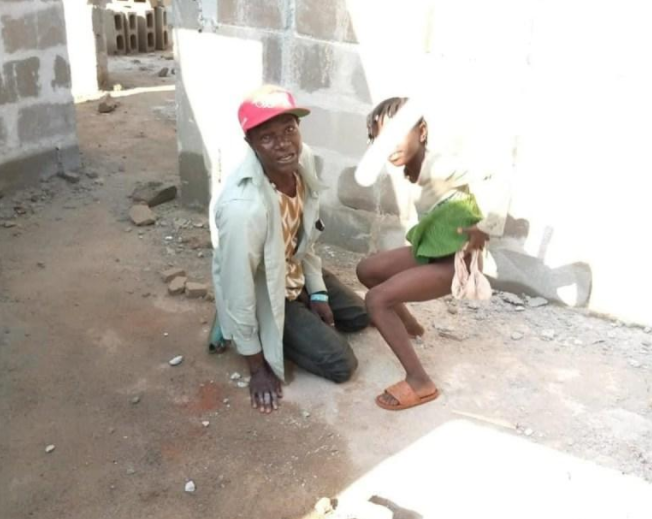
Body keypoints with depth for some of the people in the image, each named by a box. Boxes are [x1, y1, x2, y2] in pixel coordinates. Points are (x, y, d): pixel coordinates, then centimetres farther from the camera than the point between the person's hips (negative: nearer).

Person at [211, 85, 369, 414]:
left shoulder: (302, 158, -18)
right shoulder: (243, 206, -41)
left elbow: (305, 235, 0)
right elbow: (239, 290, -30)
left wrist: (318, 293, 4)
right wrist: (257, 368, -19)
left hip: (295, 272, 8)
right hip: (264, 294, -8)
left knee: (359, 316, 21)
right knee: (341, 365, -6)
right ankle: (238, 329, 8)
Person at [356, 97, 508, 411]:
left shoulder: (437, 170, -27)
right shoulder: (411, 170, -1)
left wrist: (486, 229, -31)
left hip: (455, 259, -9)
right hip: (431, 249, 9)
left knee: (377, 300, -19)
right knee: (367, 270, 18)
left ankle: (419, 382, -11)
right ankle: (409, 324, 37)